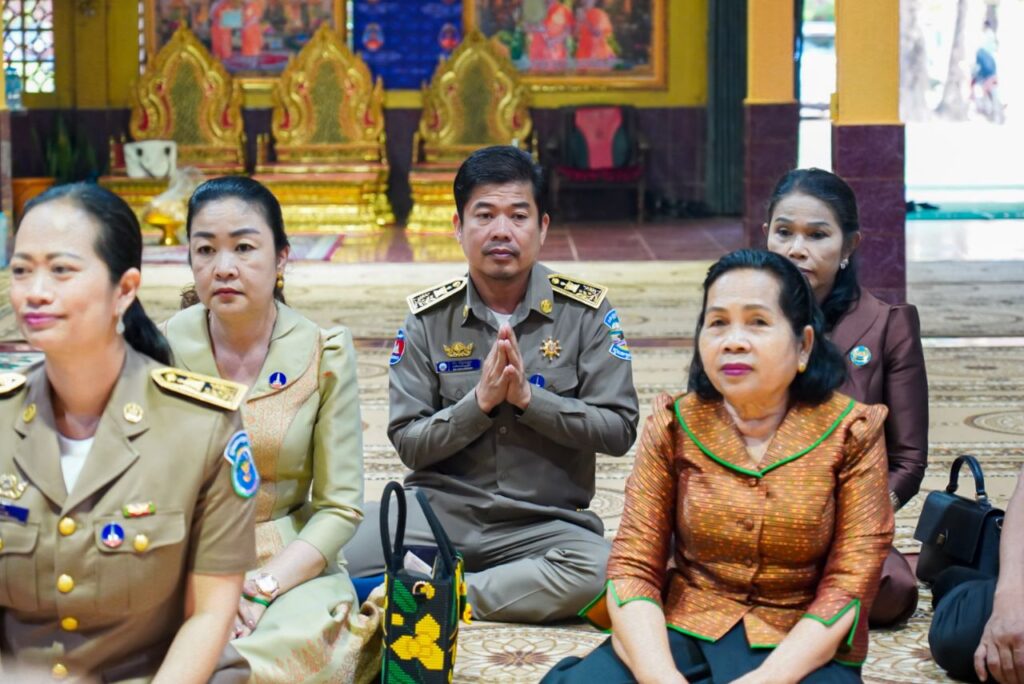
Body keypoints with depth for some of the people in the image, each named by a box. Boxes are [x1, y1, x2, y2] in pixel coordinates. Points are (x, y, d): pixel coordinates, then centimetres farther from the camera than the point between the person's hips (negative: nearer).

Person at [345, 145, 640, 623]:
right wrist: (481, 402, -15)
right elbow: (408, 443, 1)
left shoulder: (587, 311, 1)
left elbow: (619, 430, -4)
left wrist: (528, 397, -16)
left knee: (600, 569, -35)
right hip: (442, 508, 1)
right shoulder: (428, 317, 4)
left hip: (545, 523, -1)